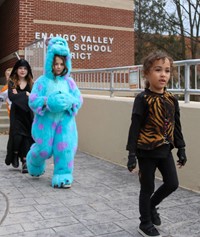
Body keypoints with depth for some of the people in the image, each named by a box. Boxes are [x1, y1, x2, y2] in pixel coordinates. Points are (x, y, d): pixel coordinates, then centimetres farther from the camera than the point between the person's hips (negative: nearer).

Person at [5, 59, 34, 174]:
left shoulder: (31, 83, 6)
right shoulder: (12, 83, 3)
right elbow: (11, 96, -13)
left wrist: (19, 95, -13)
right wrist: (25, 94, -13)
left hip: (27, 114, 1)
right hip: (16, 113, -1)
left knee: (27, 136, -5)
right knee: (17, 134, -9)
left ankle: (25, 161, -1)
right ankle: (15, 155, 20)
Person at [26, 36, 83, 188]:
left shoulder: (69, 82, 6)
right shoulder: (42, 81, -1)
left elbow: (79, 99, 4)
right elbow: (33, 101, -4)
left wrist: (69, 101, -18)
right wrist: (47, 101, -21)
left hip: (65, 120, 2)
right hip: (46, 120, -2)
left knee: (65, 149, -5)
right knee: (44, 149, 3)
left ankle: (63, 177, 8)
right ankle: (35, 166, 38)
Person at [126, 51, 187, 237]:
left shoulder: (171, 99, 2)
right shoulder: (143, 99, -16)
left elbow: (176, 126, 10)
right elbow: (135, 127, -15)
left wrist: (181, 149, 11)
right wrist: (132, 153, -17)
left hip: (165, 149, 6)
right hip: (147, 151, -5)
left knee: (172, 183, 10)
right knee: (148, 188, 7)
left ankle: (151, 205, 38)